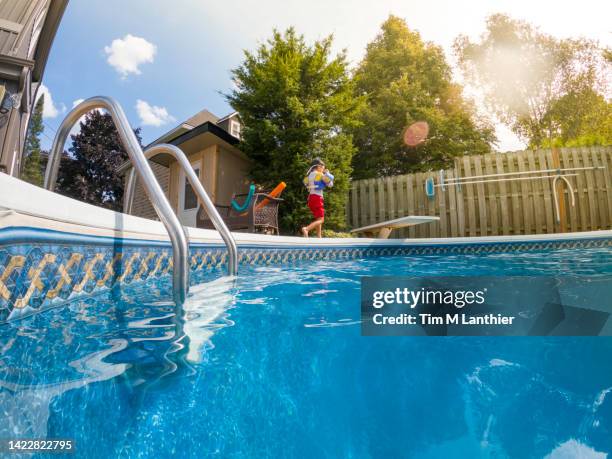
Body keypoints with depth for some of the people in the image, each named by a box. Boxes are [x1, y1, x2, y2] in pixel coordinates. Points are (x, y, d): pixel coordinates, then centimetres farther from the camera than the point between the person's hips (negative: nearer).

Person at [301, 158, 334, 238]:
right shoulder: (320, 174, -7)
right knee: (321, 219, -9)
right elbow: (330, 184, -3)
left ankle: (319, 237, 15)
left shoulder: (309, 174, 14)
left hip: (311, 197, 8)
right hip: (317, 198, -8)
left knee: (318, 218, 18)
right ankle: (306, 229, -31)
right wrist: (327, 173, 12)